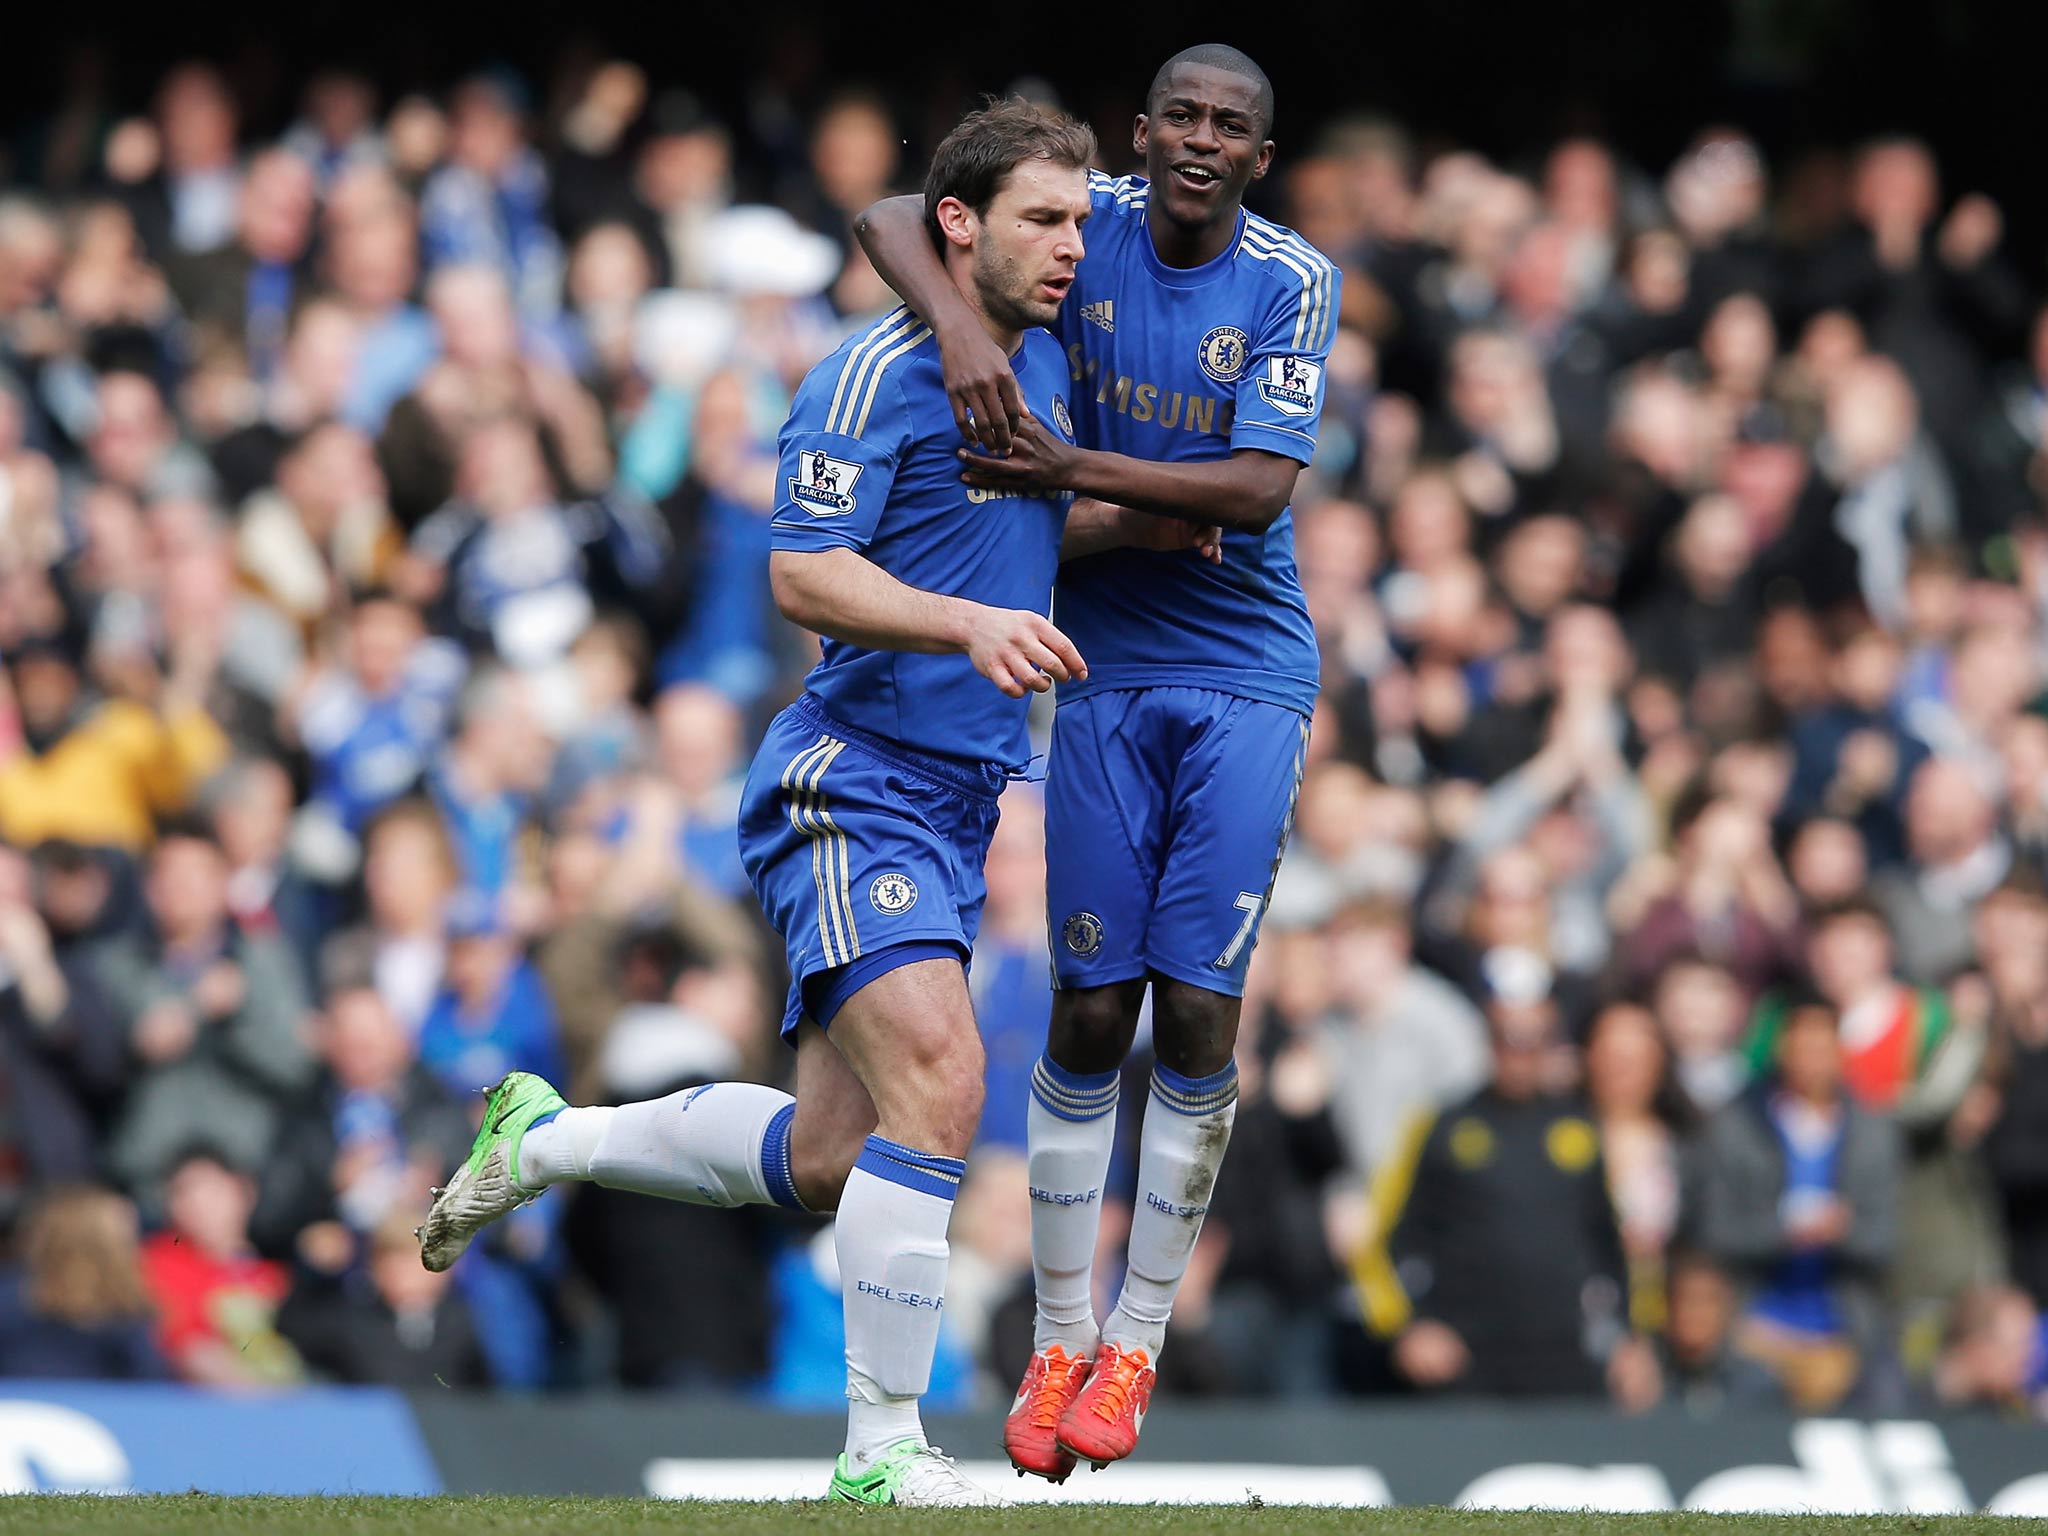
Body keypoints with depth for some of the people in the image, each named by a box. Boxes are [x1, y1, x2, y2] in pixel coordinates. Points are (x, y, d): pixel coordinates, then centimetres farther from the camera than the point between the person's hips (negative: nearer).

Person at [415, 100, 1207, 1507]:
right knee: (937, 1087, -23)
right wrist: (970, 624, -34)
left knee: (827, 1157, 11)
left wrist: (1141, 523, 9)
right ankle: (882, 1447, -19)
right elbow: (804, 574, -20)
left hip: (955, 807, 9)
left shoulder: (1044, 360, 14)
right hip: (854, 790, -9)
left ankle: (543, 1140, 32)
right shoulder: (879, 375, -13)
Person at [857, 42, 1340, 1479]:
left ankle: (1138, 1337, 7)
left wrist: (1070, 471, -24)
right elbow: (891, 216, -8)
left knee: (1198, 1010, -6)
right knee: (1091, 1012, -2)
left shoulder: (1294, 282, -8)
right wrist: (959, 326, -27)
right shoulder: (1092, 227, -3)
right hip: (1107, 671, 1)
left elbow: (1259, 490, -16)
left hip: (1247, 678, -1)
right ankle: (1061, 1337, 10)